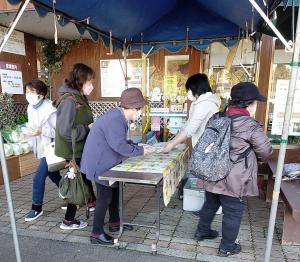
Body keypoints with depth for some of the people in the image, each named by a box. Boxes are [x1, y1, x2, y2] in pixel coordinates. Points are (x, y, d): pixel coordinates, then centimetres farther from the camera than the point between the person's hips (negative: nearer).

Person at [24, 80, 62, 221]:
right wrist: (29, 131, -7)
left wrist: (42, 131, -30)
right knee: (53, 175, 20)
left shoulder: (50, 109, -23)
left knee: (38, 177, -6)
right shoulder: (31, 108, 2)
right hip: (42, 148, 9)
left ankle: (37, 208, 15)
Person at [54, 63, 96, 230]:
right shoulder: (69, 100, -25)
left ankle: (92, 202, 49)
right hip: (74, 151, -9)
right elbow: (66, 131, -32)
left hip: (81, 149, 9)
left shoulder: (79, 97, 5)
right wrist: (88, 128, -22)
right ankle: (69, 221, 23)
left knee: (85, 176, 25)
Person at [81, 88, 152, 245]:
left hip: (107, 162, 11)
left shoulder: (120, 117, 7)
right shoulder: (115, 120, -26)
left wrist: (138, 147, 0)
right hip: (99, 164, -11)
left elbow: (123, 140, 13)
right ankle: (96, 234, 16)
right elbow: (120, 145, -32)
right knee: (105, 197, -1)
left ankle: (114, 223, 36)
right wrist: (140, 151, -19)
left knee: (114, 190, 19)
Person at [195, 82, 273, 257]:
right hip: (233, 181, -6)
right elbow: (266, 151, -7)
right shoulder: (251, 126, -16)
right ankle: (227, 247, 30)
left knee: (210, 204, 25)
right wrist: (255, 158, 15)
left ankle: (202, 231, 44)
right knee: (233, 213, 13)